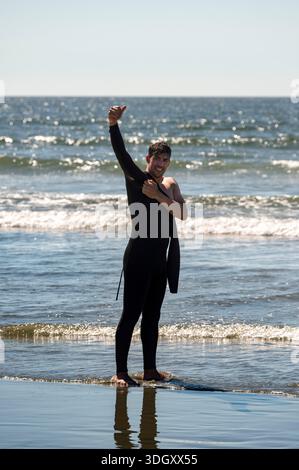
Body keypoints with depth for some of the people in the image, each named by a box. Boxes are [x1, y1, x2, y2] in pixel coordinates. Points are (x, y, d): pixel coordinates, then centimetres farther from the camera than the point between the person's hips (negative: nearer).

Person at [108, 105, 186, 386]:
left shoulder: (165, 186, 16)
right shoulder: (136, 178, -3)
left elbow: (181, 214, 2)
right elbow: (121, 153, -20)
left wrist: (163, 196, -13)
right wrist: (113, 125, -35)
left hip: (159, 259, 8)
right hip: (139, 256, -8)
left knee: (152, 316, 12)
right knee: (131, 315, -9)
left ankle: (150, 370, 18)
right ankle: (120, 373, -8)